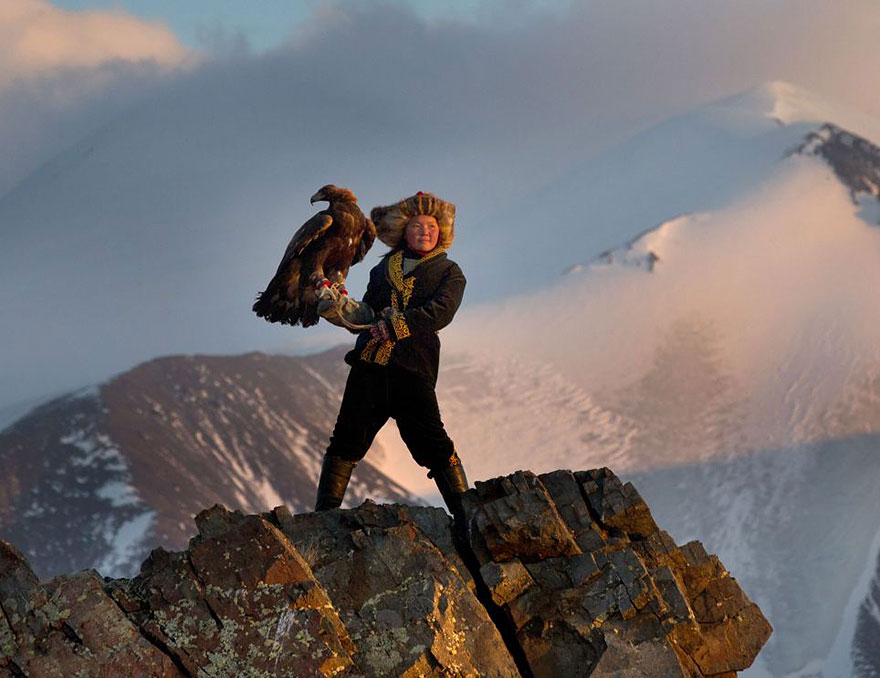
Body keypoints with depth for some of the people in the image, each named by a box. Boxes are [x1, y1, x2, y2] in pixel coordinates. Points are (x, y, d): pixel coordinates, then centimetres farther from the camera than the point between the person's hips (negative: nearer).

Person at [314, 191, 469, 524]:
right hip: (369, 363, 4)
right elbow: (368, 314, 18)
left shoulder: (449, 272, 13)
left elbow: (439, 312, -6)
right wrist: (338, 306, -3)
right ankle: (324, 513, 4)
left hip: (412, 368, -4)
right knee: (346, 440, 1)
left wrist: (396, 325, -18)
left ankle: (465, 517, -6)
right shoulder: (384, 267, 24)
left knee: (433, 444, -10)